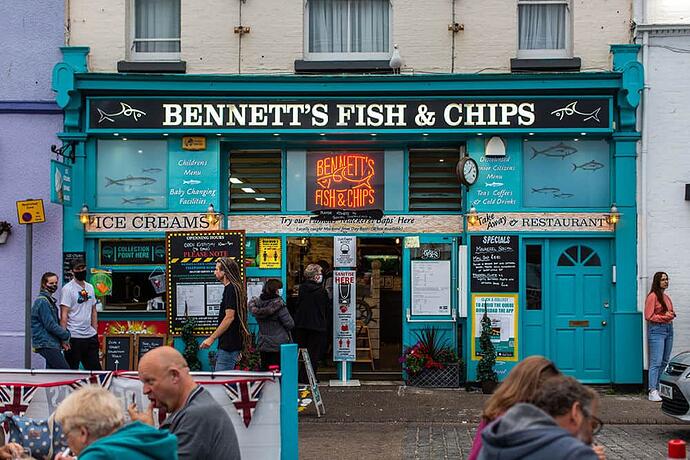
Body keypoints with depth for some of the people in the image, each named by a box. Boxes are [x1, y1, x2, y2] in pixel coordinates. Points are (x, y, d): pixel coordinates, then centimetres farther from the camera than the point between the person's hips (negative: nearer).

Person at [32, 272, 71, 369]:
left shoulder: (50, 300, 18)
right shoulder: (42, 301, -13)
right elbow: (50, 325, -17)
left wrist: (62, 339, 9)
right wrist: (66, 335, -7)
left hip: (52, 343, 10)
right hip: (46, 344, -10)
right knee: (65, 371, -16)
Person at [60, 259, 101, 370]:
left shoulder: (90, 287, 12)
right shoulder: (68, 289, -9)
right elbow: (64, 315, -13)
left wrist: (95, 331, 13)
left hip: (90, 336, 7)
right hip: (74, 336, -7)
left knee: (95, 368, 11)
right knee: (72, 369, 1)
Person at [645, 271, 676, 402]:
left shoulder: (666, 297, 17)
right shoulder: (652, 296, -8)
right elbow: (649, 316, -13)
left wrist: (671, 315, 5)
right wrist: (665, 317, -14)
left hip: (668, 329, 8)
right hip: (656, 330, -8)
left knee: (665, 362, 8)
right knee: (656, 362, -11)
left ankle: (662, 389, 12)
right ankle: (653, 392, -11)